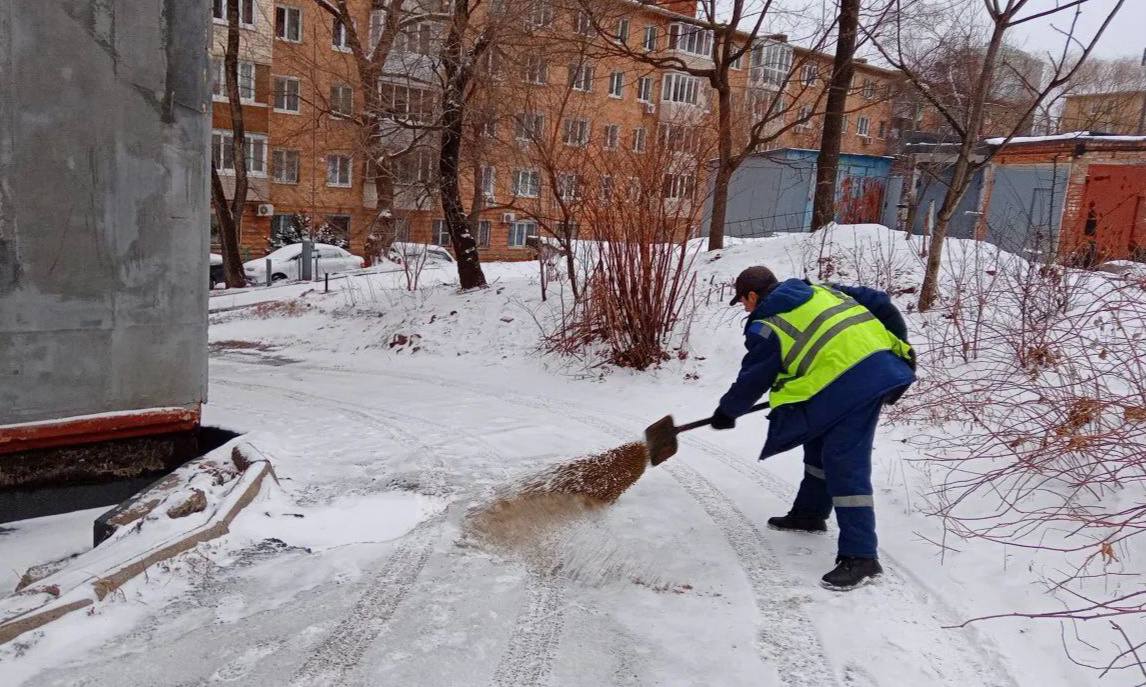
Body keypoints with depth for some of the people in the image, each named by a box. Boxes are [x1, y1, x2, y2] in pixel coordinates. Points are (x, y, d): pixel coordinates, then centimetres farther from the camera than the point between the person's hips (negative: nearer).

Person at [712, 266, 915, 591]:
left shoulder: (766, 328, 1)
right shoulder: (822, 290, 21)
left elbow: (751, 382, 9)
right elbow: (879, 302, 18)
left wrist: (726, 412, 26)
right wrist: (900, 348, 23)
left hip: (847, 384, -9)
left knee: (845, 464, -7)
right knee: (820, 441, 22)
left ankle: (860, 556, -8)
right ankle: (810, 512, 38)